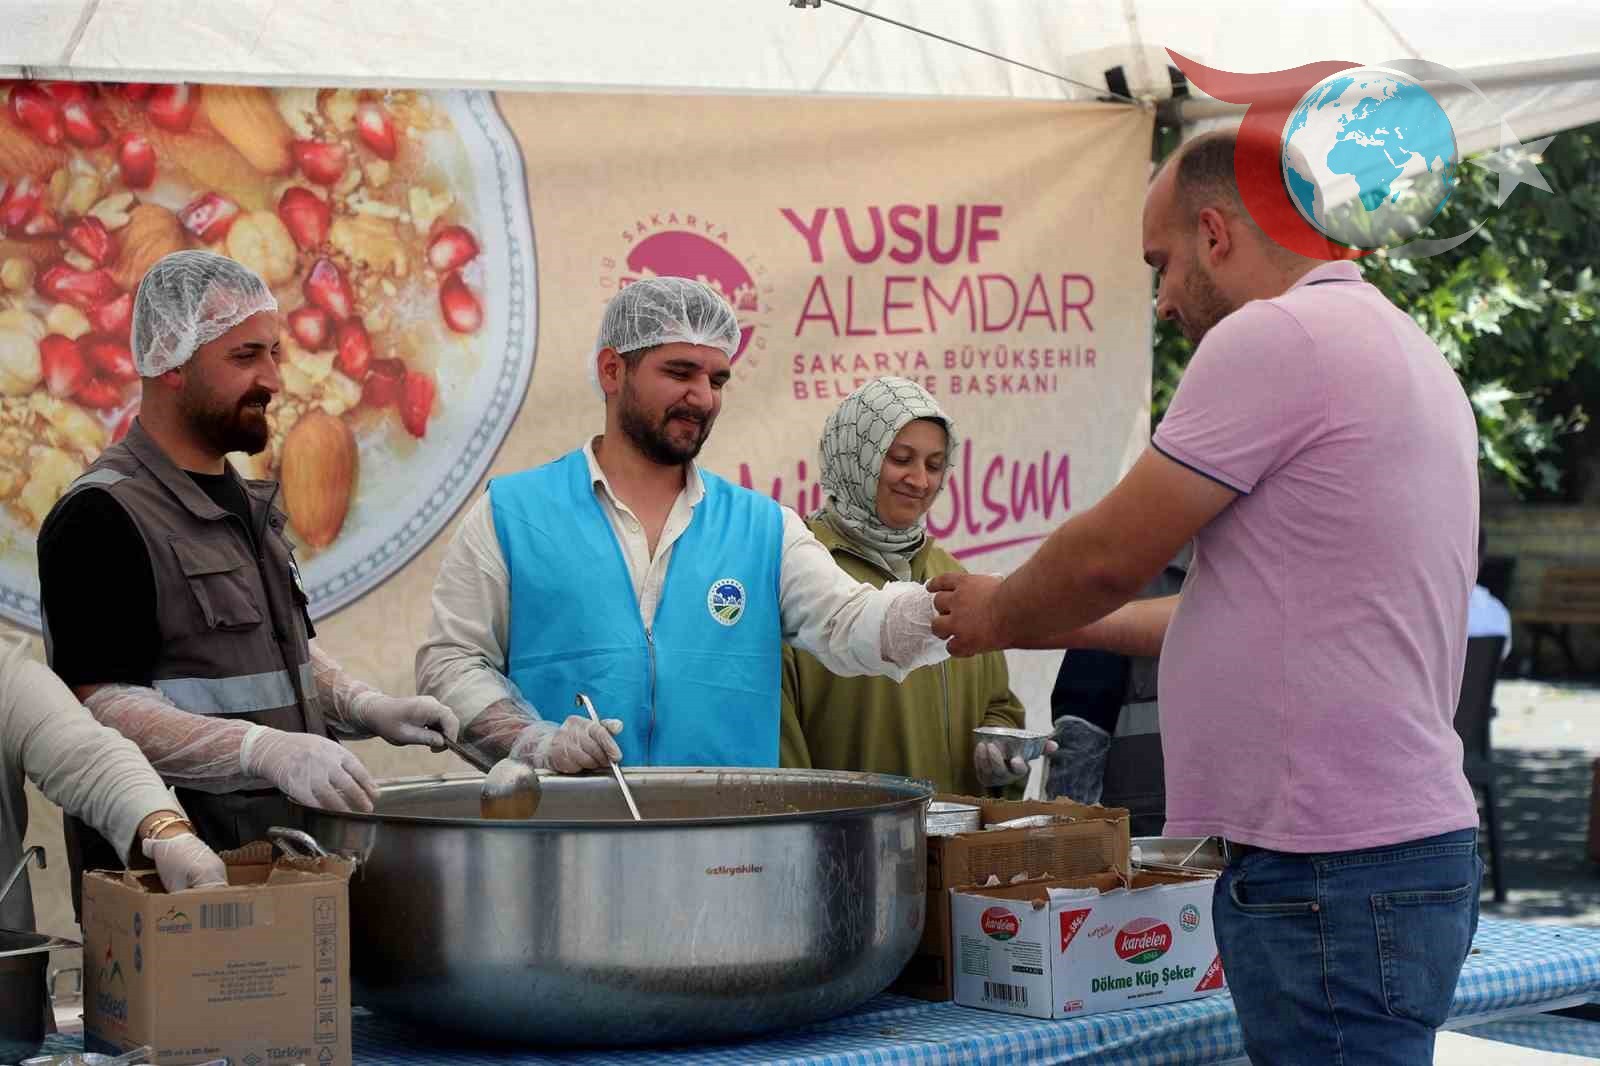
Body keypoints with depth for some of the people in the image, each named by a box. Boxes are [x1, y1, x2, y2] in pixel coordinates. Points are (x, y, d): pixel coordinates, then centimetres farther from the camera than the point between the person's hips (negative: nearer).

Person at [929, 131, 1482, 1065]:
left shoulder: (1272, 336, -12)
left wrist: (998, 615, 12)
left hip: (1334, 874, -10)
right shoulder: (1400, 346, 20)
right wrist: (1067, 625, 28)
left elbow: (1110, 556, -8)